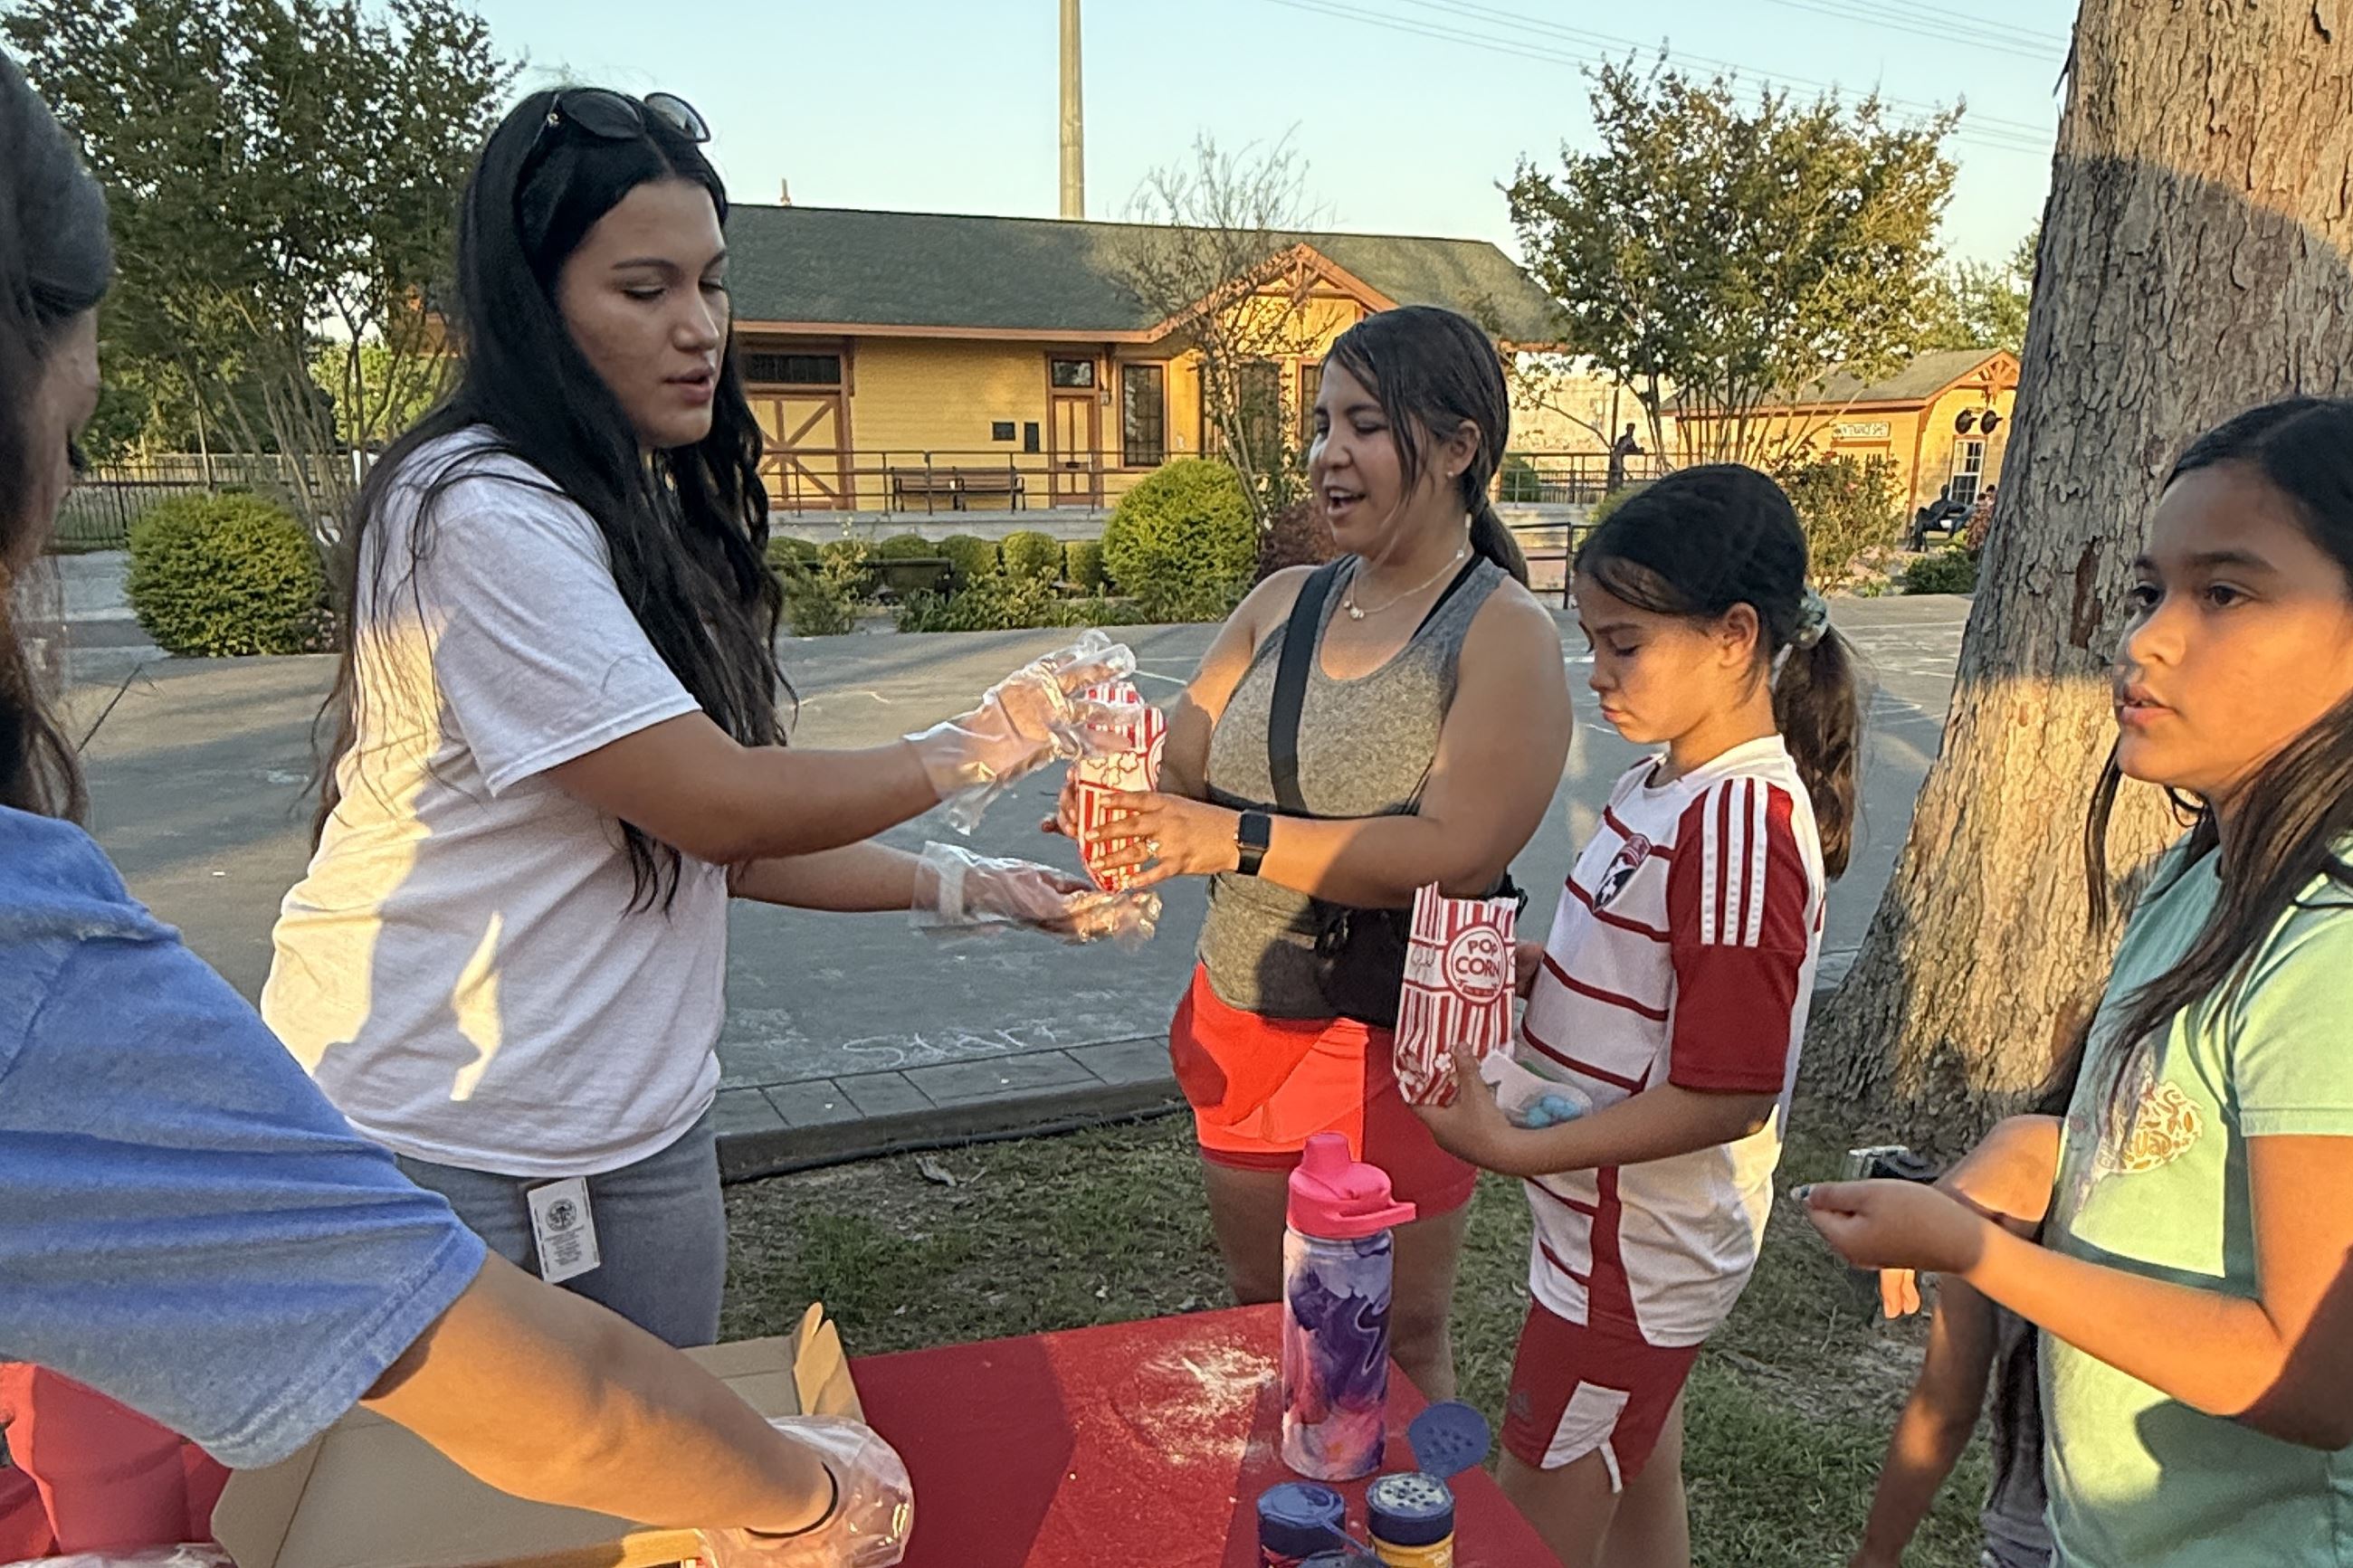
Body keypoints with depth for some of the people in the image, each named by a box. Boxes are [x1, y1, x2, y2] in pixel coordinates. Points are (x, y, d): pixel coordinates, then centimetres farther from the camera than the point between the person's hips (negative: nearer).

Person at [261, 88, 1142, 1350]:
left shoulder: (646, 522, 10)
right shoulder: (480, 515, -19)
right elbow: (719, 808, -20)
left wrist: (961, 890, 4)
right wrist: (973, 749, -8)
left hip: (640, 1132, 8)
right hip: (435, 1144, -8)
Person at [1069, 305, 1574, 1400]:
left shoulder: (1505, 634, -13)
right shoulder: (1281, 605, 5)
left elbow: (1456, 855, -25)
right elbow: (1176, 771, 2)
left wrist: (1237, 839, -29)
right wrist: (1115, 797, -22)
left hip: (1395, 1041, -6)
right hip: (1243, 1018, 6)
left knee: (1395, 1344, 13)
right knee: (1261, 1318, 23)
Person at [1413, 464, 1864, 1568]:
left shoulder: (1742, 822, -26)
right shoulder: (1670, 782, 2)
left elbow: (1728, 1097, -26)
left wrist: (1516, 1148, -25)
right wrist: (1517, 965, -5)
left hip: (1635, 1253, -8)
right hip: (1632, 1234, 9)